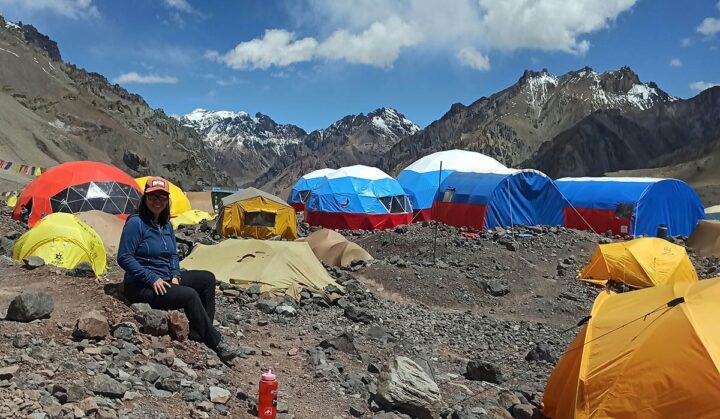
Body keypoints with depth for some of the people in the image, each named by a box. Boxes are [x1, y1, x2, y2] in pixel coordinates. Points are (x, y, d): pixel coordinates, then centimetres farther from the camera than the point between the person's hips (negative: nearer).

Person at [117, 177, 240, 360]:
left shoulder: (166, 225, 9)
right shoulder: (136, 223, -15)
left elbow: (173, 255, 16)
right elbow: (124, 258, -18)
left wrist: (175, 276, -3)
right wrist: (152, 278, -21)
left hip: (165, 279, 9)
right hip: (141, 287, -8)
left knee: (207, 278, -1)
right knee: (190, 296, -26)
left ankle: (199, 334, -3)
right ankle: (215, 343, -15)